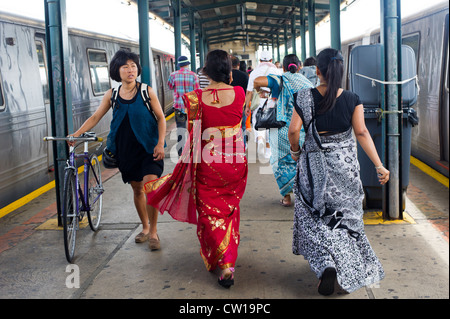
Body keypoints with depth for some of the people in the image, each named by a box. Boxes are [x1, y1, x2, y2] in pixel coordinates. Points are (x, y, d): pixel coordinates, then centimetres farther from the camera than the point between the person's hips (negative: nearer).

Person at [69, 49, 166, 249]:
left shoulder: (147, 92, -6)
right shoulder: (111, 95, 1)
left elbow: (161, 118, -2)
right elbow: (95, 117, 7)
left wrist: (160, 143, -12)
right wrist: (76, 134, -2)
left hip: (149, 148, -3)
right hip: (126, 149, 3)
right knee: (137, 189, 13)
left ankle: (153, 232, 0)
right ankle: (145, 228, 32)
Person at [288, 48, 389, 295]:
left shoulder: (305, 98, -9)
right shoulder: (352, 100, -6)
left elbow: (293, 129, -11)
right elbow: (362, 133, -11)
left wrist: (295, 150, 9)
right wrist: (379, 166, -10)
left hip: (314, 166, -1)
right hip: (345, 165, 2)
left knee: (315, 218, 9)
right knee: (345, 215, 16)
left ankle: (326, 264, -13)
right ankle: (349, 269, 24)